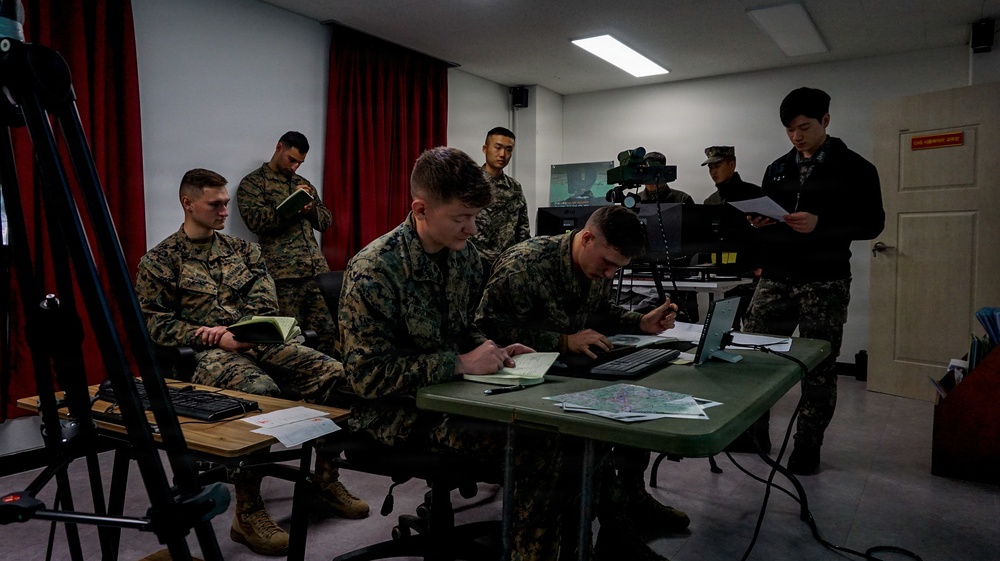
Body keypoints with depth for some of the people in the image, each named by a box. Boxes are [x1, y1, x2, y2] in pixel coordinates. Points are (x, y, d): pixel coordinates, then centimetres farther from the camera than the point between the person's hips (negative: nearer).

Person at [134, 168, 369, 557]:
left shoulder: (241, 249, 18)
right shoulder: (159, 261, 6)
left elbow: (266, 304, 10)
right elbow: (154, 324, -3)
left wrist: (234, 327, -11)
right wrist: (217, 337, -15)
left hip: (258, 341, 5)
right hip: (205, 352, -5)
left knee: (331, 372, -18)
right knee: (261, 391, -38)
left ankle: (325, 480, -4)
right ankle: (247, 512, -25)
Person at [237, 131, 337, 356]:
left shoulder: (303, 183, 23)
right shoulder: (252, 182, 6)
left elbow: (326, 220, 20)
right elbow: (254, 220, -10)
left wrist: (310, 209, -1)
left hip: (317, 269, 5)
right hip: (283, 273, -5)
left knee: (327, 330, -1)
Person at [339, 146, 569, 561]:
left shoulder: (465, 254, 3)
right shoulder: (373, 271, -19)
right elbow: (368, 375, -20)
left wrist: (492, 352, -5)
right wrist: (460, 363, -23)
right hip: (400, 413, -7)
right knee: (535, 446, -23)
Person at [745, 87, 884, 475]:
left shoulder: (854, 169, 0)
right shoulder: (777, 169, 13)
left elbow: (872, 223, -6)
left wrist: (820, 224, -21)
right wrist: (759, 223, -5)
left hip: (824, 282, -4)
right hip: (775, 278, 4)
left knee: (819, 367, 3)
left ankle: (808, 445, 16)